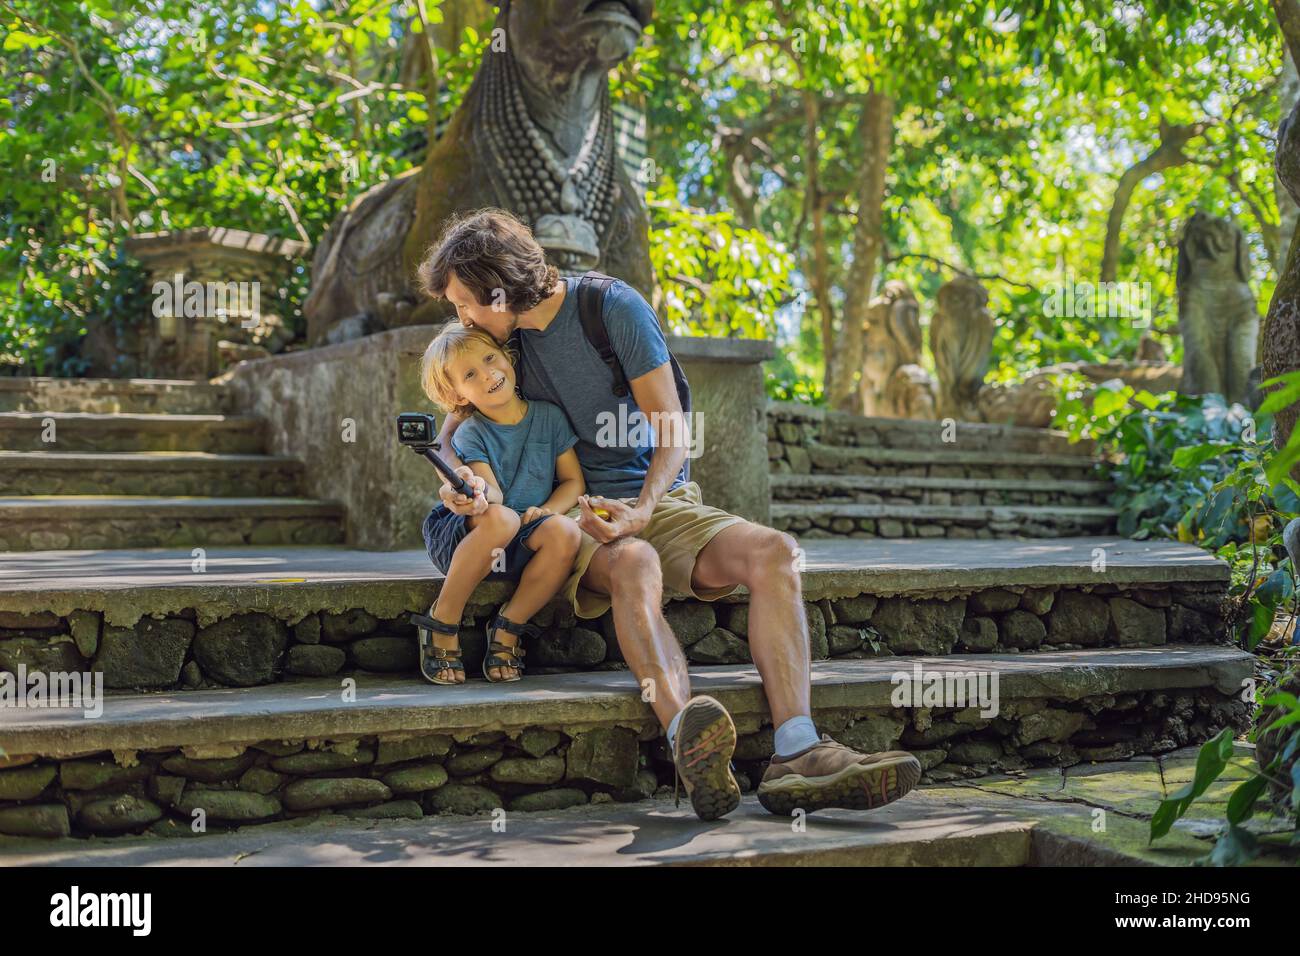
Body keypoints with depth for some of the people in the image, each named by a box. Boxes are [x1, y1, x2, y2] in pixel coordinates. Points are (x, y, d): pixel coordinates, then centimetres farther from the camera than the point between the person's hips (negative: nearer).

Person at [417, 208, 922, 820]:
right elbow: (458, 418, 19)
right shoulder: (501, 335, 8)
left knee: (772, 553, -27)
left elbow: (672, 431, -6)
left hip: (655, 499, 1)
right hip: (570, 513, 0)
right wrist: (447, 476, -5)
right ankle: (689, 743, -63)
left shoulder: (615, 307, -4)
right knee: (634, 566, -37)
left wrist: (641, 510, -24)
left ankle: (796, 757, -41)